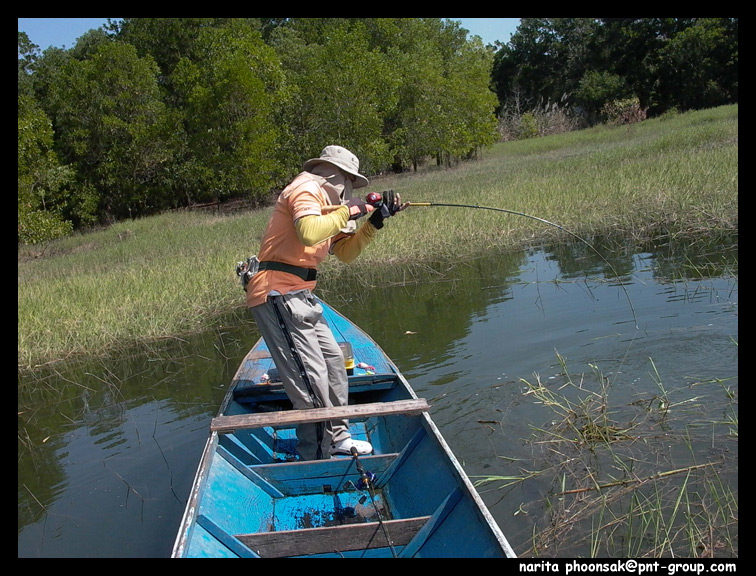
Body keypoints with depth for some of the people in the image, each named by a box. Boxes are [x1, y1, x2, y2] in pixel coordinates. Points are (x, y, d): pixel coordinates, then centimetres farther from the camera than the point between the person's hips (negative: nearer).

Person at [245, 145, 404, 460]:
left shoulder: (324, 201, 21)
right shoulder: (306, 189, -9)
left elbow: (345, 252, 21)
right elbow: (308, 233, -30)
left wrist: (375, 221, 11)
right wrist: (348, 212, -16)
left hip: (297, 295, 11)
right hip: (277, 293, -11)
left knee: (333, 360, 18)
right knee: (311, 378, -12)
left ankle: (336, 436, 30)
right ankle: (317, 458, -3)